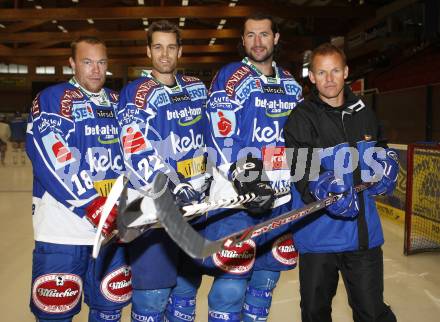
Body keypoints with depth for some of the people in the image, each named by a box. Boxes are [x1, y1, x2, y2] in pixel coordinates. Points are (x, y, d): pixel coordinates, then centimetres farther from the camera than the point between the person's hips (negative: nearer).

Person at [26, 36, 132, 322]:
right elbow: (51, 160, -15)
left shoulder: (118, 103, 14)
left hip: (111, 222, 5)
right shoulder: (51, 99, -4)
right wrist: (92, 205, -22)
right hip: (62, 224, -5)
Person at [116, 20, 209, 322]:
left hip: (196, 201, 6)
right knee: (153, 293, -3)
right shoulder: (137, 94, -7)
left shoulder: (197, 88, 11)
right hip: (155, 204, -6)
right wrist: (171, 189, -27)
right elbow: (138, 152, -19)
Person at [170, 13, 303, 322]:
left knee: (266, 279, 15)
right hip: (235, 197, -6)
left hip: (280, 198, 6)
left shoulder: (291, 84, 15)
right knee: (231, 286, -6)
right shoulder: (230, 79, -4)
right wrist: (245, 179, -23)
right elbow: (222, 139, -13)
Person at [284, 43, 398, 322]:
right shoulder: (302, 118, -6)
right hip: (319, 232, -3)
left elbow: (382, 150, 24)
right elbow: (301, 168, -20)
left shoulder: (364, 113, 10)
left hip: (365, 231, 3)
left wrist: (386, 167, 2)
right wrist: (323, 188, -38)